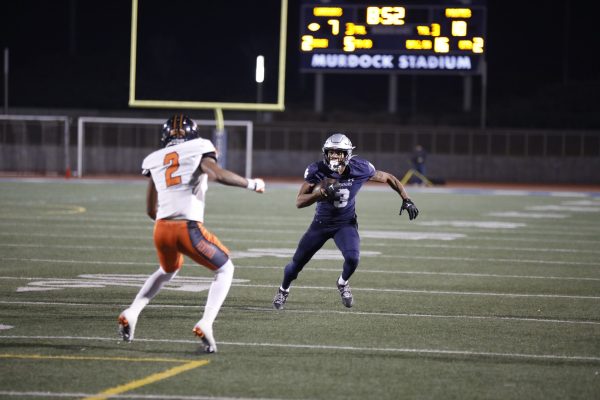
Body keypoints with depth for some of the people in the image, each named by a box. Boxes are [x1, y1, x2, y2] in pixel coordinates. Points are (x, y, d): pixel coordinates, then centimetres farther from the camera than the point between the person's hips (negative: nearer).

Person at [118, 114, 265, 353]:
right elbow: (218, 174, -14)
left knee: (167, 271, 35)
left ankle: (131, 314, 21)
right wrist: (251, 184, 0)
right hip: (189, 228, -5)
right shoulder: (198, 149, 5)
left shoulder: (154, 160, 18)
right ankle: (205, 324, -6)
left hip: (162, 228, 5)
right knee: (225, 270, 14)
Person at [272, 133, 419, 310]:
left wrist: (406, 200, -11)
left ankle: (343, 283, 10)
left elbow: (388, 178, -4)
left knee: (352, 258, -26)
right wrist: (321, 193, -42)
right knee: (297, 262, 8)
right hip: (321, 223, 1)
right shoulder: (317, 171, -22)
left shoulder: (359, 169, -20)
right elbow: (299, 202, -25)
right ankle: (283, 290, 41)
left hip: (346, 223, 0)